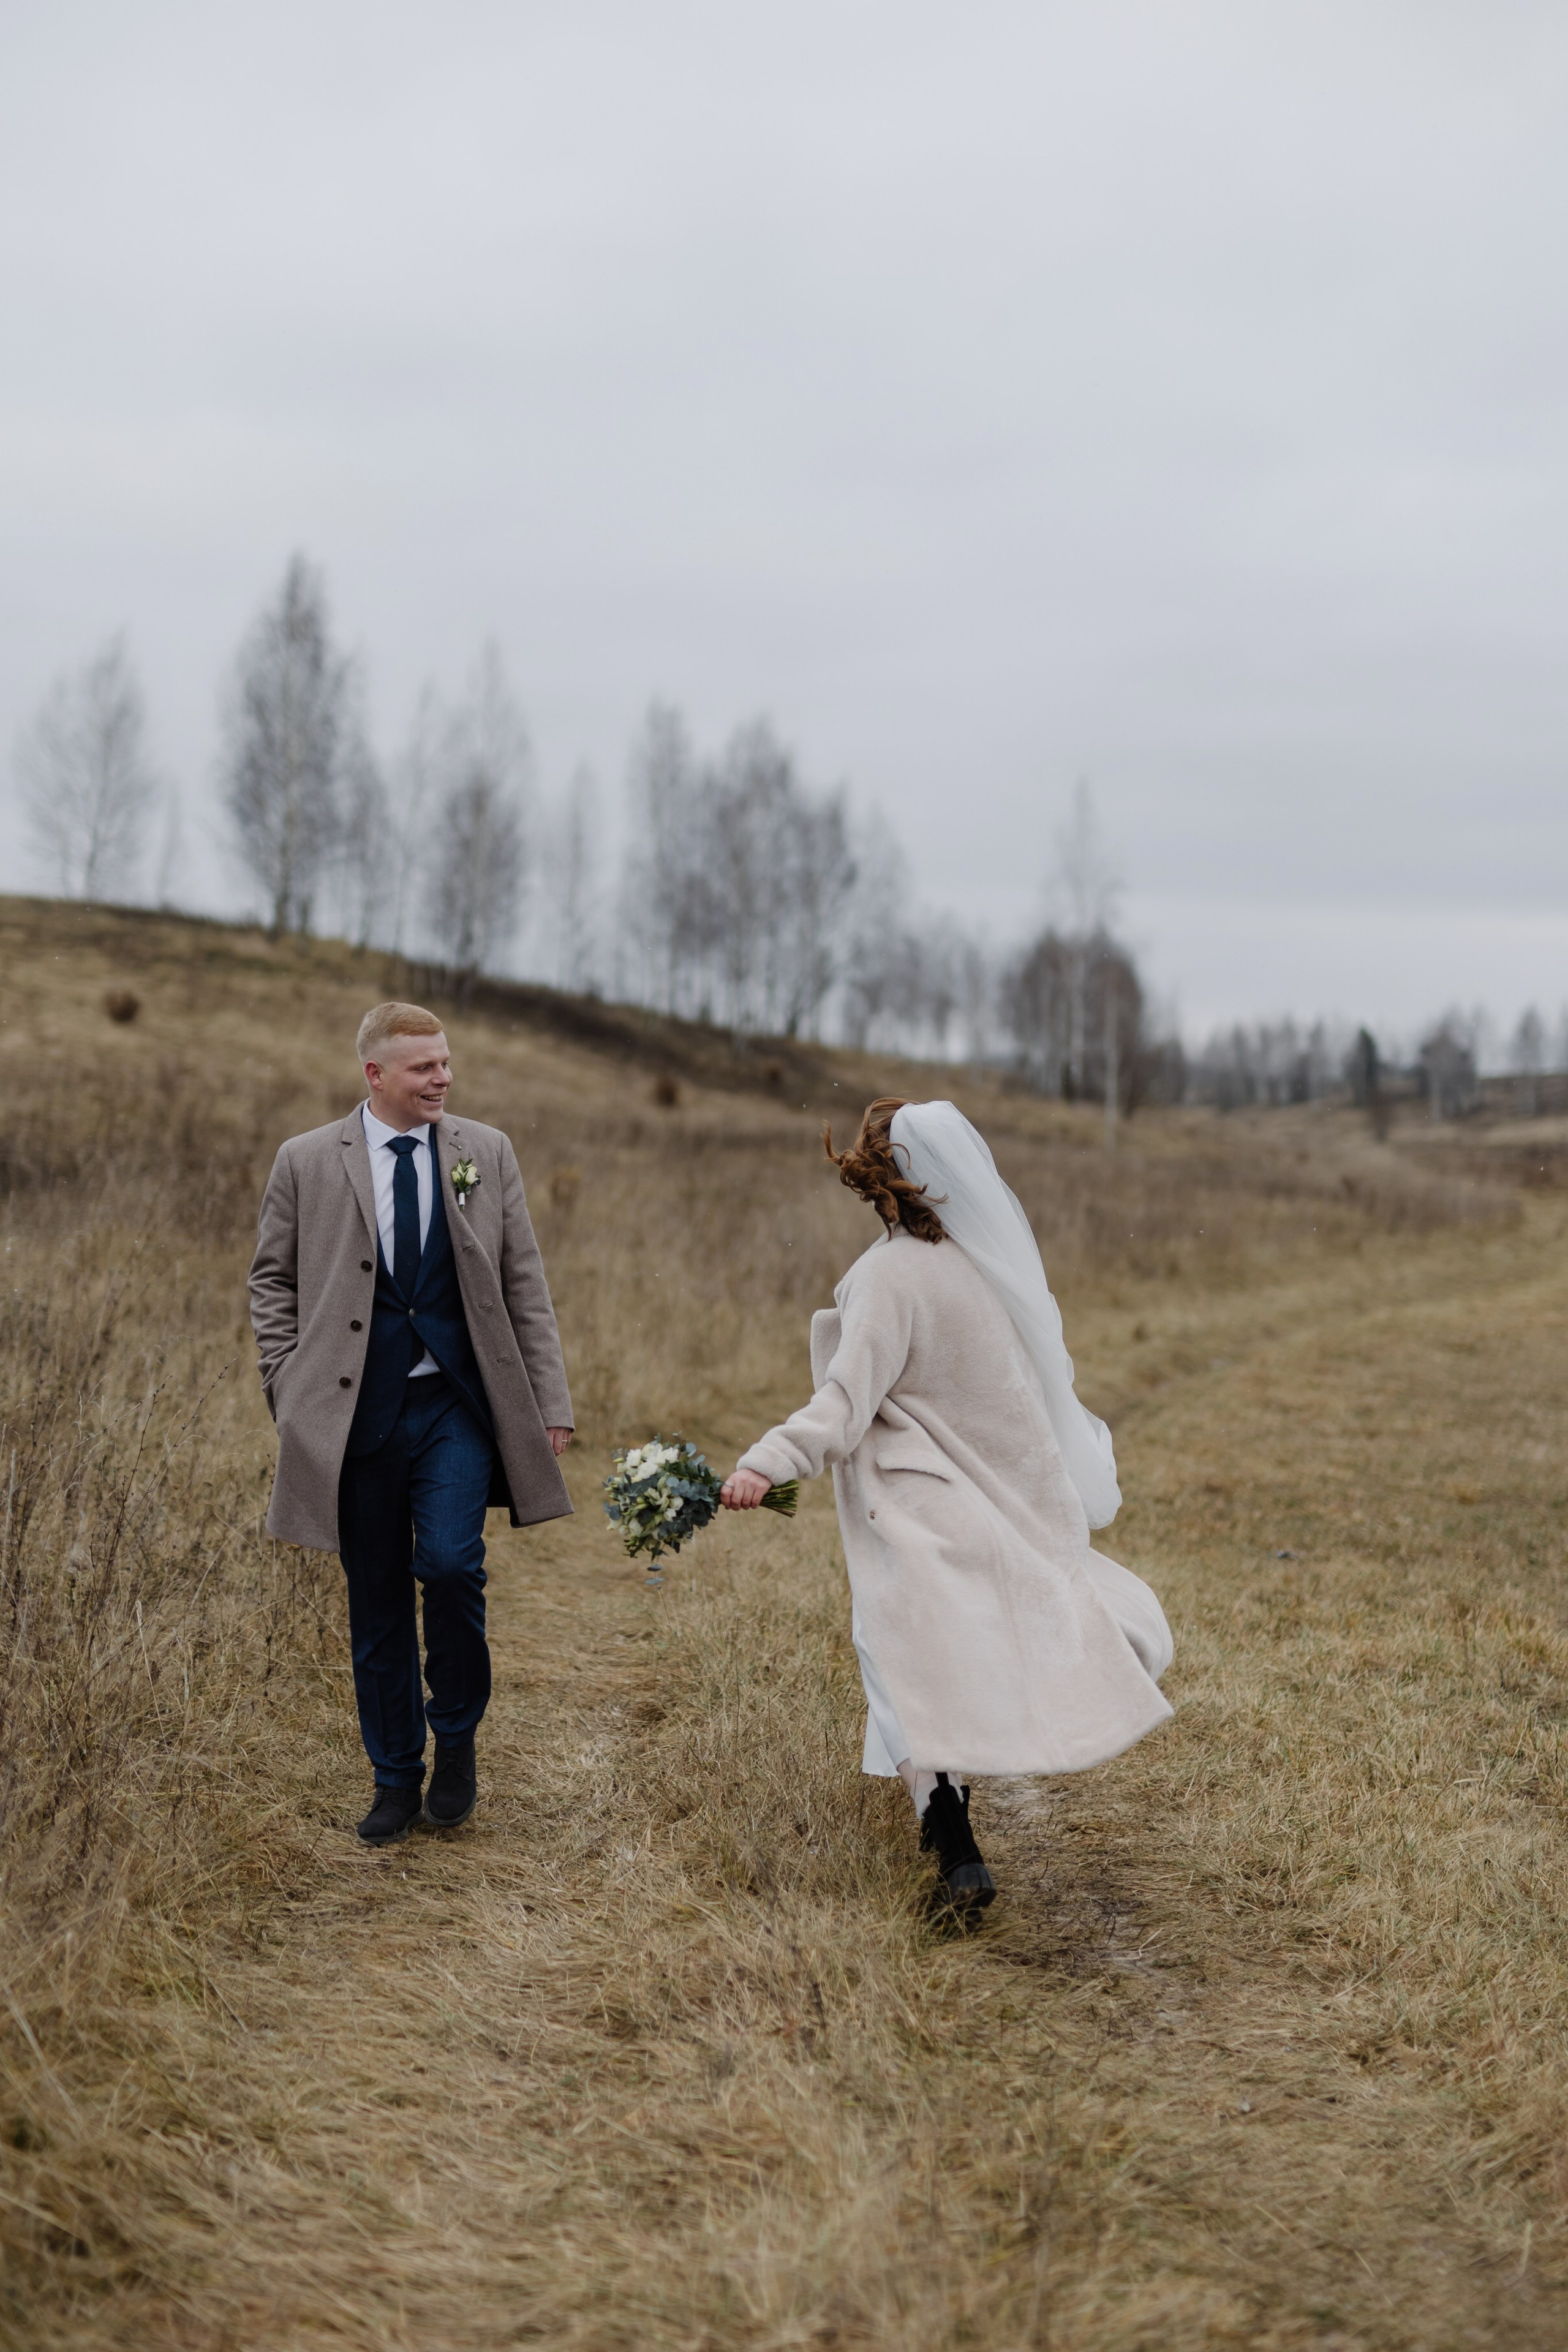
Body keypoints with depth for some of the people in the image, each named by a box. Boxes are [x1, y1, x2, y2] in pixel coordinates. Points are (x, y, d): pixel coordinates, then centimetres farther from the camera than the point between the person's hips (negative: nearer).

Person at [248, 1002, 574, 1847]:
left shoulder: (486, 1153, 7)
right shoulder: (306, 1163, 3)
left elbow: (524, 1284, 8)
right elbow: (272, 1282, 10)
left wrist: (549, 1402, 4)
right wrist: (290, 1392, 0)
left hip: (457, 1404, 0)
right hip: (358, 1412, 0)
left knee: (451, 1563, -18)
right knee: (377, 1607, 6)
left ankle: (456, 1738, 7)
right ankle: (396, 1778, 23)